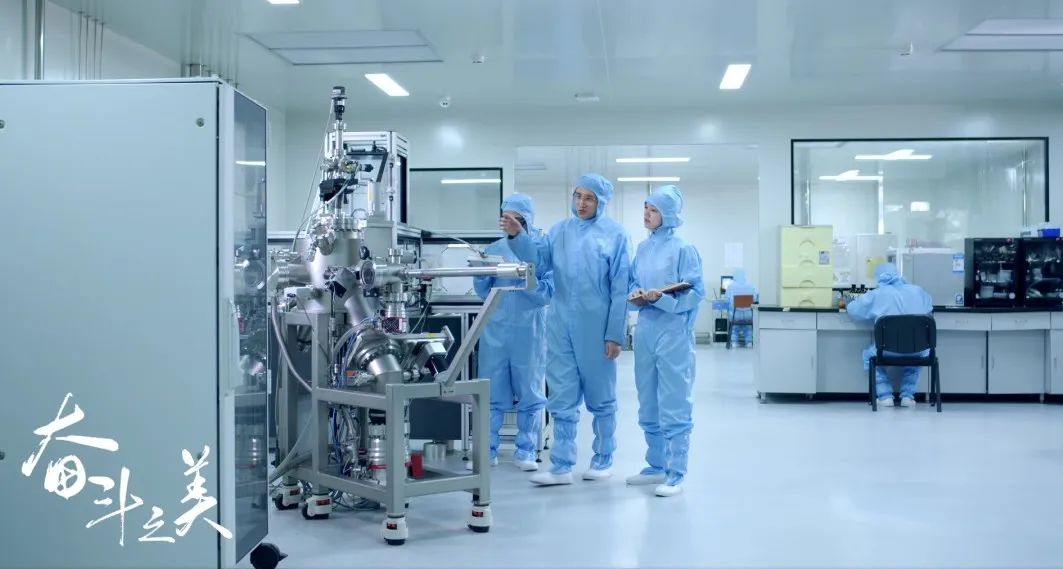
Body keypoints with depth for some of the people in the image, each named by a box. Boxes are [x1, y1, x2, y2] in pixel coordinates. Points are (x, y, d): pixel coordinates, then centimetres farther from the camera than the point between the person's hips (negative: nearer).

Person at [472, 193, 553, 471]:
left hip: (529, 330, -3)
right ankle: (487, 451, 11)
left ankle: (525, 451, 13)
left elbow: (549, 290, -9)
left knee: (530, 394, 5)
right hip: (495, 329, 3)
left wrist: (519, 276, -18)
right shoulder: (495, 249, 10)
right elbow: (484, 292, 13)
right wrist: (481, 273, -6)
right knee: (491, 392, 4)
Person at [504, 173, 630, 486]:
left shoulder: (614, 234, -3)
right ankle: (561, 466, 10)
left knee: (600, 398, 10)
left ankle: (603, 459, 24)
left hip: (597, 327, -3)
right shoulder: (560, 230, 8)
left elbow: (620, 288, -6)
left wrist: (615, 334, -9)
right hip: (561, 325, 3)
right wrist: (518, 236, -23)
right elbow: (540, 260, -6)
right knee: (562, 399, 5)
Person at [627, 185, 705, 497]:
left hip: (673, 333, -7)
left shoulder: (683, 249, -8)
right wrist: (637, 293, -4)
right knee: (648, 407, 14)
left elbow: (695, 293, -11)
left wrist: (662, 298, -22)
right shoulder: (643, 248, 12)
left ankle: (676, 474, 2)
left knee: (674, 407, -4)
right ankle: (657, 466, 26)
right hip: (645, 330, 7)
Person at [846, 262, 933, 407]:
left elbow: (852, 310, 7)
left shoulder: (876, 295, -2)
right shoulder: (917, 291, 7)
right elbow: (930, 306, 27)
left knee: (869, 355, 31)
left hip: (888, 351, -3)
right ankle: (908, 395, 28)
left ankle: (885, 396, 19)